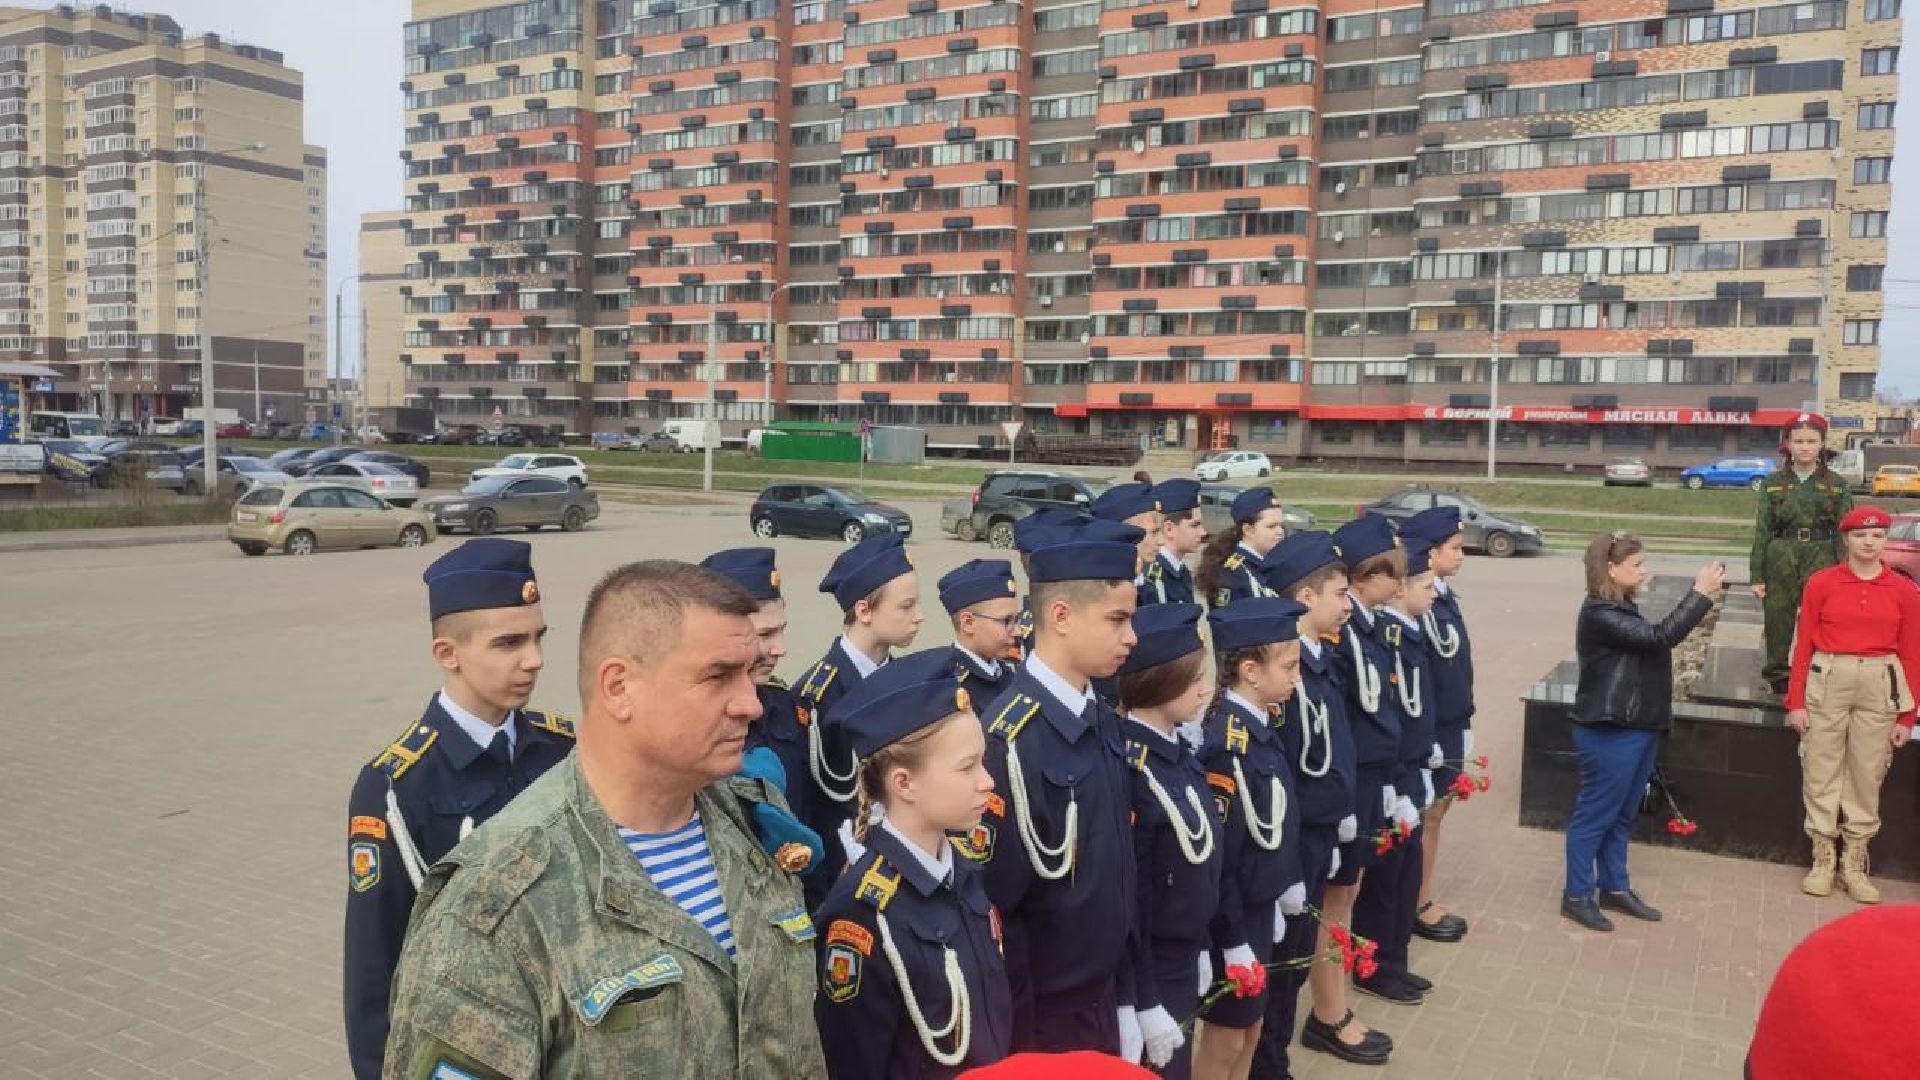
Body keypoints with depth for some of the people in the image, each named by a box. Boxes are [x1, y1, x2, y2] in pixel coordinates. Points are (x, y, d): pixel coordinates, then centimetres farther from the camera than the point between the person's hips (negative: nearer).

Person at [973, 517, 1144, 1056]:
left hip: (1102, 999, 7)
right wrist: (1019, 1031, -13)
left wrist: (1123, 997, 11)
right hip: (1042, 1015, -7)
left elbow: (1116, 872, 8)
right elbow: (996, 901, -20)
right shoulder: (1012, 739, -24)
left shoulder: (1101, 719, 2)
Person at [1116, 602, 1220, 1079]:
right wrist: (1146, 1004, -17)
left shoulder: (1179, 752, 1)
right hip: (1147, 969, -8)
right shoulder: (1129, 774, -25)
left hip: (1182, 959, 8)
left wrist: (1198, 948, 16)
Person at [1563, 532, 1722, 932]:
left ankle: (1615, 889, 30)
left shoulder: (1622, 608, 14)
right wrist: (1700, 593, -23)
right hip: (1610, 732, -10)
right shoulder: (1599, 614, -20)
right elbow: (1660, 637, -27)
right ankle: (1577, 896, 11)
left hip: (1637, 728, 10)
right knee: (1595, 815, 1)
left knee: (1622, 815, 18)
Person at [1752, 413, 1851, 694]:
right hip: (1780, 563, 1)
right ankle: (1778, 680, 20)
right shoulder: (1773, 484, 6)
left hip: (1821, 563, -1)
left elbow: (1843, 533, 3)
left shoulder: (1837, 485, 5)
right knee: (1778, 626, 6)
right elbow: (1762, 531, 4)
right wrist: (1757, 576, -1)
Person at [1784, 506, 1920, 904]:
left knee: (1867, 774, 8)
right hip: (1827, 680, -1)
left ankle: (1855, 864, 19)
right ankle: (1822, 859, 15)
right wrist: (1796, 701, -3)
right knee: (1821, 770, 4)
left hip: (1880, 684, 1)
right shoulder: (1821, 583, -1)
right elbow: (1803, 644, 0)